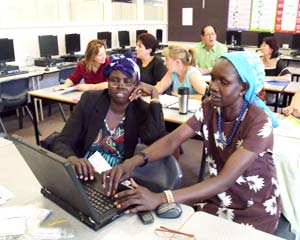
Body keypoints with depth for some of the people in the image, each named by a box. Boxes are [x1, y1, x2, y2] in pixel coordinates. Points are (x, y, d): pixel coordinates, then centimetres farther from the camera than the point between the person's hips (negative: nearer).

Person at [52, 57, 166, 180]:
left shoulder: (142, 110, -5)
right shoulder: (90, 100, -5)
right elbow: (61, 143, -8)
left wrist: (154, 94, -18)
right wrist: (73, 159, -32)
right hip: (83, 176, 1)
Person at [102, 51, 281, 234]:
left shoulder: (259, 122, -25)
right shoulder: (210, 107, -7)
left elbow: (225, 180, -32)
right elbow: (172, 140, -16)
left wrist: (160, 199, -42)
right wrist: (134, 161, -36)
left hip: (254, 211, -4)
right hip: (216, 199, 4)